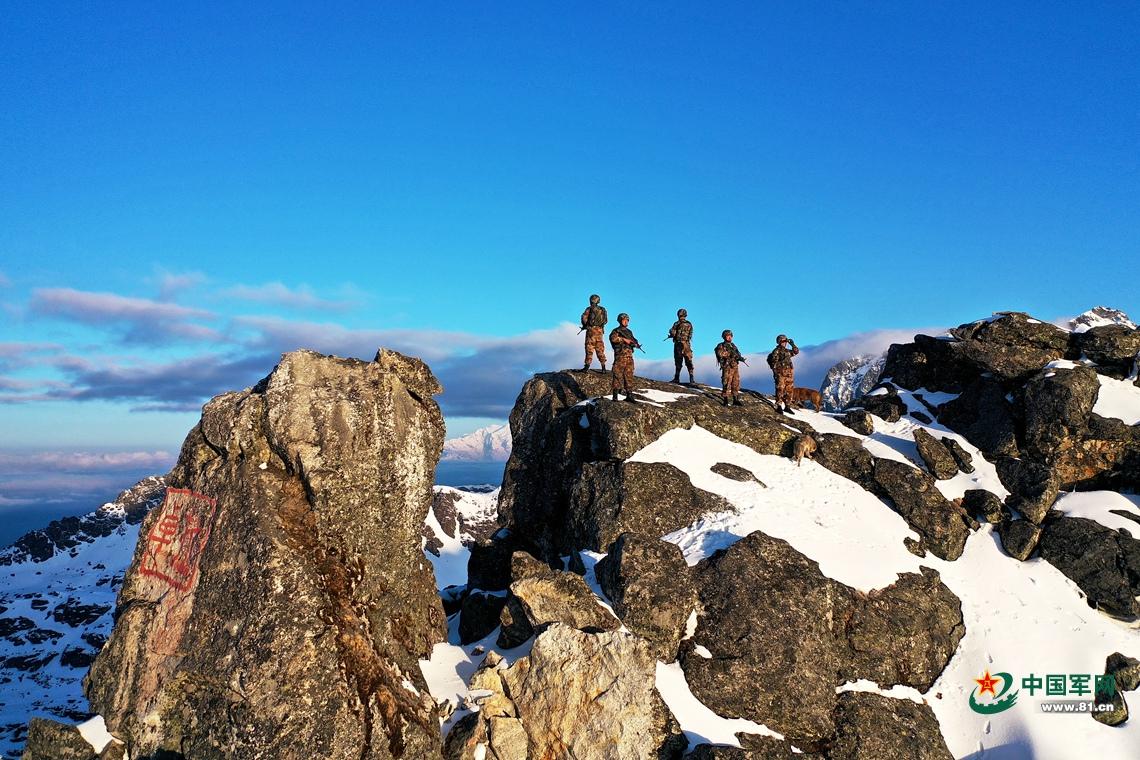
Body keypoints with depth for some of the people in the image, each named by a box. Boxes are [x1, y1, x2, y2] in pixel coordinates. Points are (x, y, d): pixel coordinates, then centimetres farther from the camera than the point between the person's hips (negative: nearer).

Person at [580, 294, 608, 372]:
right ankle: (603, 367, 6)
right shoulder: (603, 309, 11)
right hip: (600, 330, 5)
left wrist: (585, 325, 5)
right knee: (600, 349, 9)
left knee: (589, 348, -4)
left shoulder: (590, 308, -4)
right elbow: (606, 320, 15)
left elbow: (584, 317, -11)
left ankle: (587, 366, -10)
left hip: (591, 329, -5)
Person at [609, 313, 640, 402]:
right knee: (618, 375, -7)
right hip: (620, 355, -6)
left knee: (629, 376, 5)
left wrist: (635, 344, -3)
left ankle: (629, 395, 7)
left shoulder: (629, 332, 21)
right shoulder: (616, 331, 1)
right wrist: (624, 339, -19)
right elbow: (613, 338, -19)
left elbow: (632, 341, 20)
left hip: (629, 356, 6)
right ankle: (615, 395, -4)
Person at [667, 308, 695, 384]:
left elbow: (673, 333, -8)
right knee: (689, 362, 1)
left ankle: (677, 378, 5)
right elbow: (690, 335, 13)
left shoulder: (677, 324, -6)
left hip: (678, 344, -2)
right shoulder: (689, 324, 7)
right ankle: (691, 377, -10)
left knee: (678, 362, 4)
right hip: (687, 344, 2)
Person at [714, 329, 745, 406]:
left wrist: (740, 358, -7)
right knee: (726, 385, -6)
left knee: (736, 385, 9)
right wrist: (729, 352, -27)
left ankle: (736, 400, 16)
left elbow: (737, 354, 16)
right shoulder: (721, 346, -4)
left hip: (735, 367, 7)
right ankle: (725, 400, 2)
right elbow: (720, 353, -22)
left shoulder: (733, 345, 16)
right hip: (727, 368, -7)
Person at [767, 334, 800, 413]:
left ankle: (787, 407, 15)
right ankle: (778, 406, -3)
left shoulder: (787, 351, 17)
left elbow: (796, 352, 24)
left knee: (789, 391, 7)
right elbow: (774, 362, -9)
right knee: (780, 390, -7)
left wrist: (793, 344, 9)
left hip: (789, 374, 7)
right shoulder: (776, 351, -4)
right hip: (780, 374, -7)